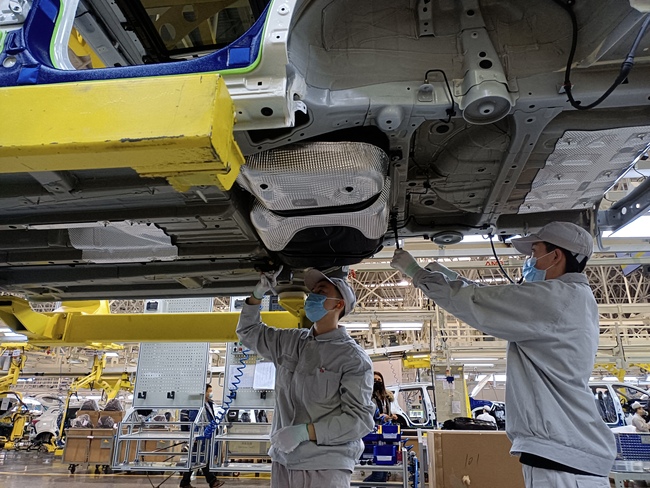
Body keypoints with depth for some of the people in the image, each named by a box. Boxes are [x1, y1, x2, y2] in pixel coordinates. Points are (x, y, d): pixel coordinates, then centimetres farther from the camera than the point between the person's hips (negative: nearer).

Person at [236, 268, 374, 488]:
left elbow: (360, 418, -14)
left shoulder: (353, 358, -10)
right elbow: (249, 332, 20)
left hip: (325, 467, -5)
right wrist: (257, 295, 4)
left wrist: (305, 432, -22)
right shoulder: (291, 341, 7)